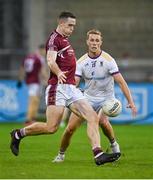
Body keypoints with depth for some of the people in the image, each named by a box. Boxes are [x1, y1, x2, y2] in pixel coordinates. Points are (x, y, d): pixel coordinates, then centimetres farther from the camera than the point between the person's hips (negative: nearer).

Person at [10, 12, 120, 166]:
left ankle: (98, 155, -13)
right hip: (58, 88, -9)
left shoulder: (64, 39, 22)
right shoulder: (54, 38, -7)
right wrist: (59, 74, -42)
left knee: (93, 118, -6)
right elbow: (51, 61, -23)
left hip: (71, 88, 9)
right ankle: (19, 134, 10)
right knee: (51, 127, -12)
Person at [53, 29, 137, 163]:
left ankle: (114, 144, -4)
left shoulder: (108, 60, -13)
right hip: (88, 98, 3)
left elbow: (121, 82, -13)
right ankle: (61, 155, 16)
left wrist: (131, 102, -19)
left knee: (102, 121, -33)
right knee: (70, 128, -6)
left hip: (106, 98, -3)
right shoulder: (81, 62, -4)